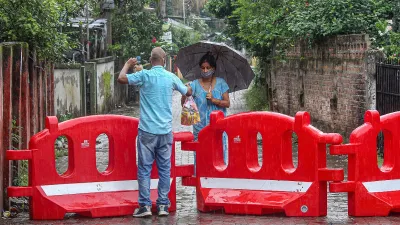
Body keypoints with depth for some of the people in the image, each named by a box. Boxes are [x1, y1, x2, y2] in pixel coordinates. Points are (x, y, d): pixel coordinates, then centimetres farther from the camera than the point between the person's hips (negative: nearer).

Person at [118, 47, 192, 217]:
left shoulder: (145, 75, -6)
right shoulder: (171, 77, 3)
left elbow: (121, 78, -3)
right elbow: (188, 93, 18)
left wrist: (128, 64, 15)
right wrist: (188, 85, 42)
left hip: (147, 130, -2)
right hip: (165, 131, 2)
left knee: (144, 168, 2)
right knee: (164, 169, 9)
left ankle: (145, 205, 0)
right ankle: (163, 205, 9)